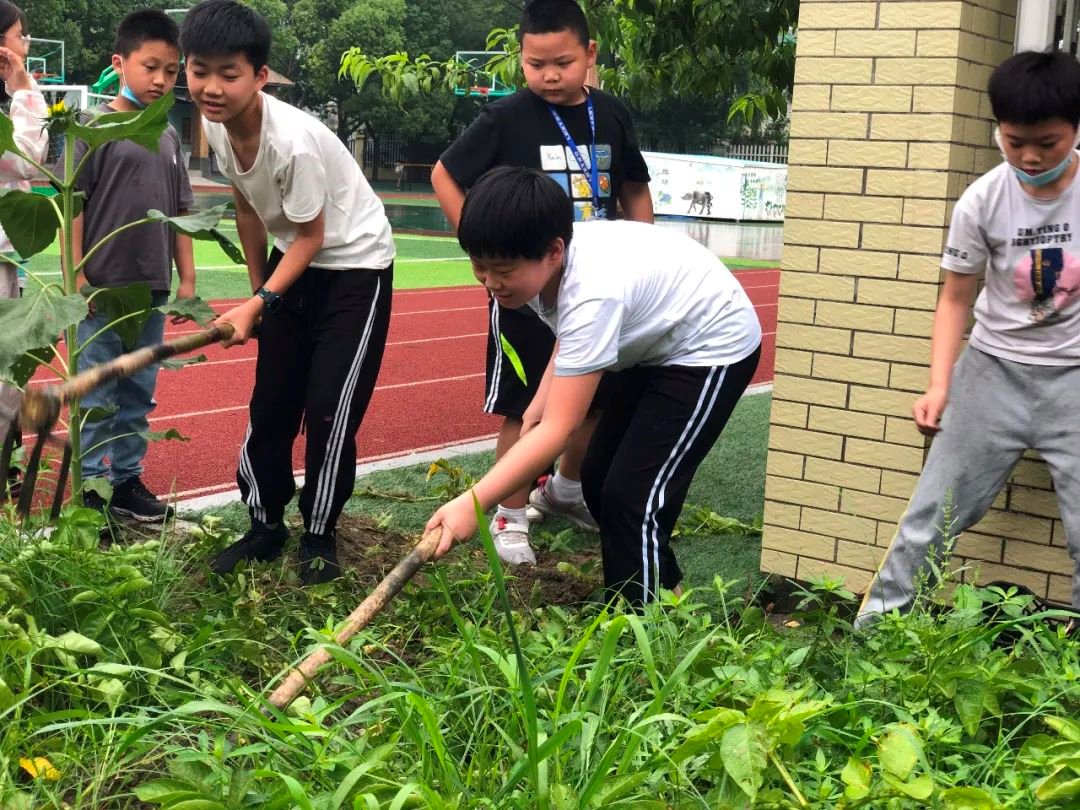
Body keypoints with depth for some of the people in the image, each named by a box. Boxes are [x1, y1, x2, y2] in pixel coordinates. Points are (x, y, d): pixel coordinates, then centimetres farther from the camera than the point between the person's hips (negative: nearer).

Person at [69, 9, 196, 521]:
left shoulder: (169, 137, 11)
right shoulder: (95, 127, -6)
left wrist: (186, 278, 12)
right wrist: (75, 276, -13)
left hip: (153, 289, 6)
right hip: (103, 288, -6)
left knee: (138, 393, 13)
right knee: (97, 396, 2)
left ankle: (127, 479, 24)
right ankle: (93, 490, 10)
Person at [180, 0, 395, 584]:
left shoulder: (294, 142, -33)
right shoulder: (215, 126, -10)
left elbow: (312, 237, -22)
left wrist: (259, 304, -26)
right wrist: (257, 292, 12)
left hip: (354, 263, -7)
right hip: (293, 259, 7)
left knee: (329, 405, -8)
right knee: (270, 401, 8)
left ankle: (319, 537, 9)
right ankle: (265, 525, 22)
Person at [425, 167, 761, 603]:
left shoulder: (593, 293, -39)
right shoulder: (545, 262, -14)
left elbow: (558, 430, -41)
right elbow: (573, 337, 10)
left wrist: (472, 503, -45)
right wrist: (540, 401, -5)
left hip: (712, 348, -9)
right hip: (653, 342, 9)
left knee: (632, 496, -17)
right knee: (598, 478, 10)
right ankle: (662, 593, 24)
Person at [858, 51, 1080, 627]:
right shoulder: (982, 201, -8)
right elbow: (956, 299, 1)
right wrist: (939, 384, -8)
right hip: (994, 369, 0)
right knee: (933, 514, 1)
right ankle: (871, 632, 11)